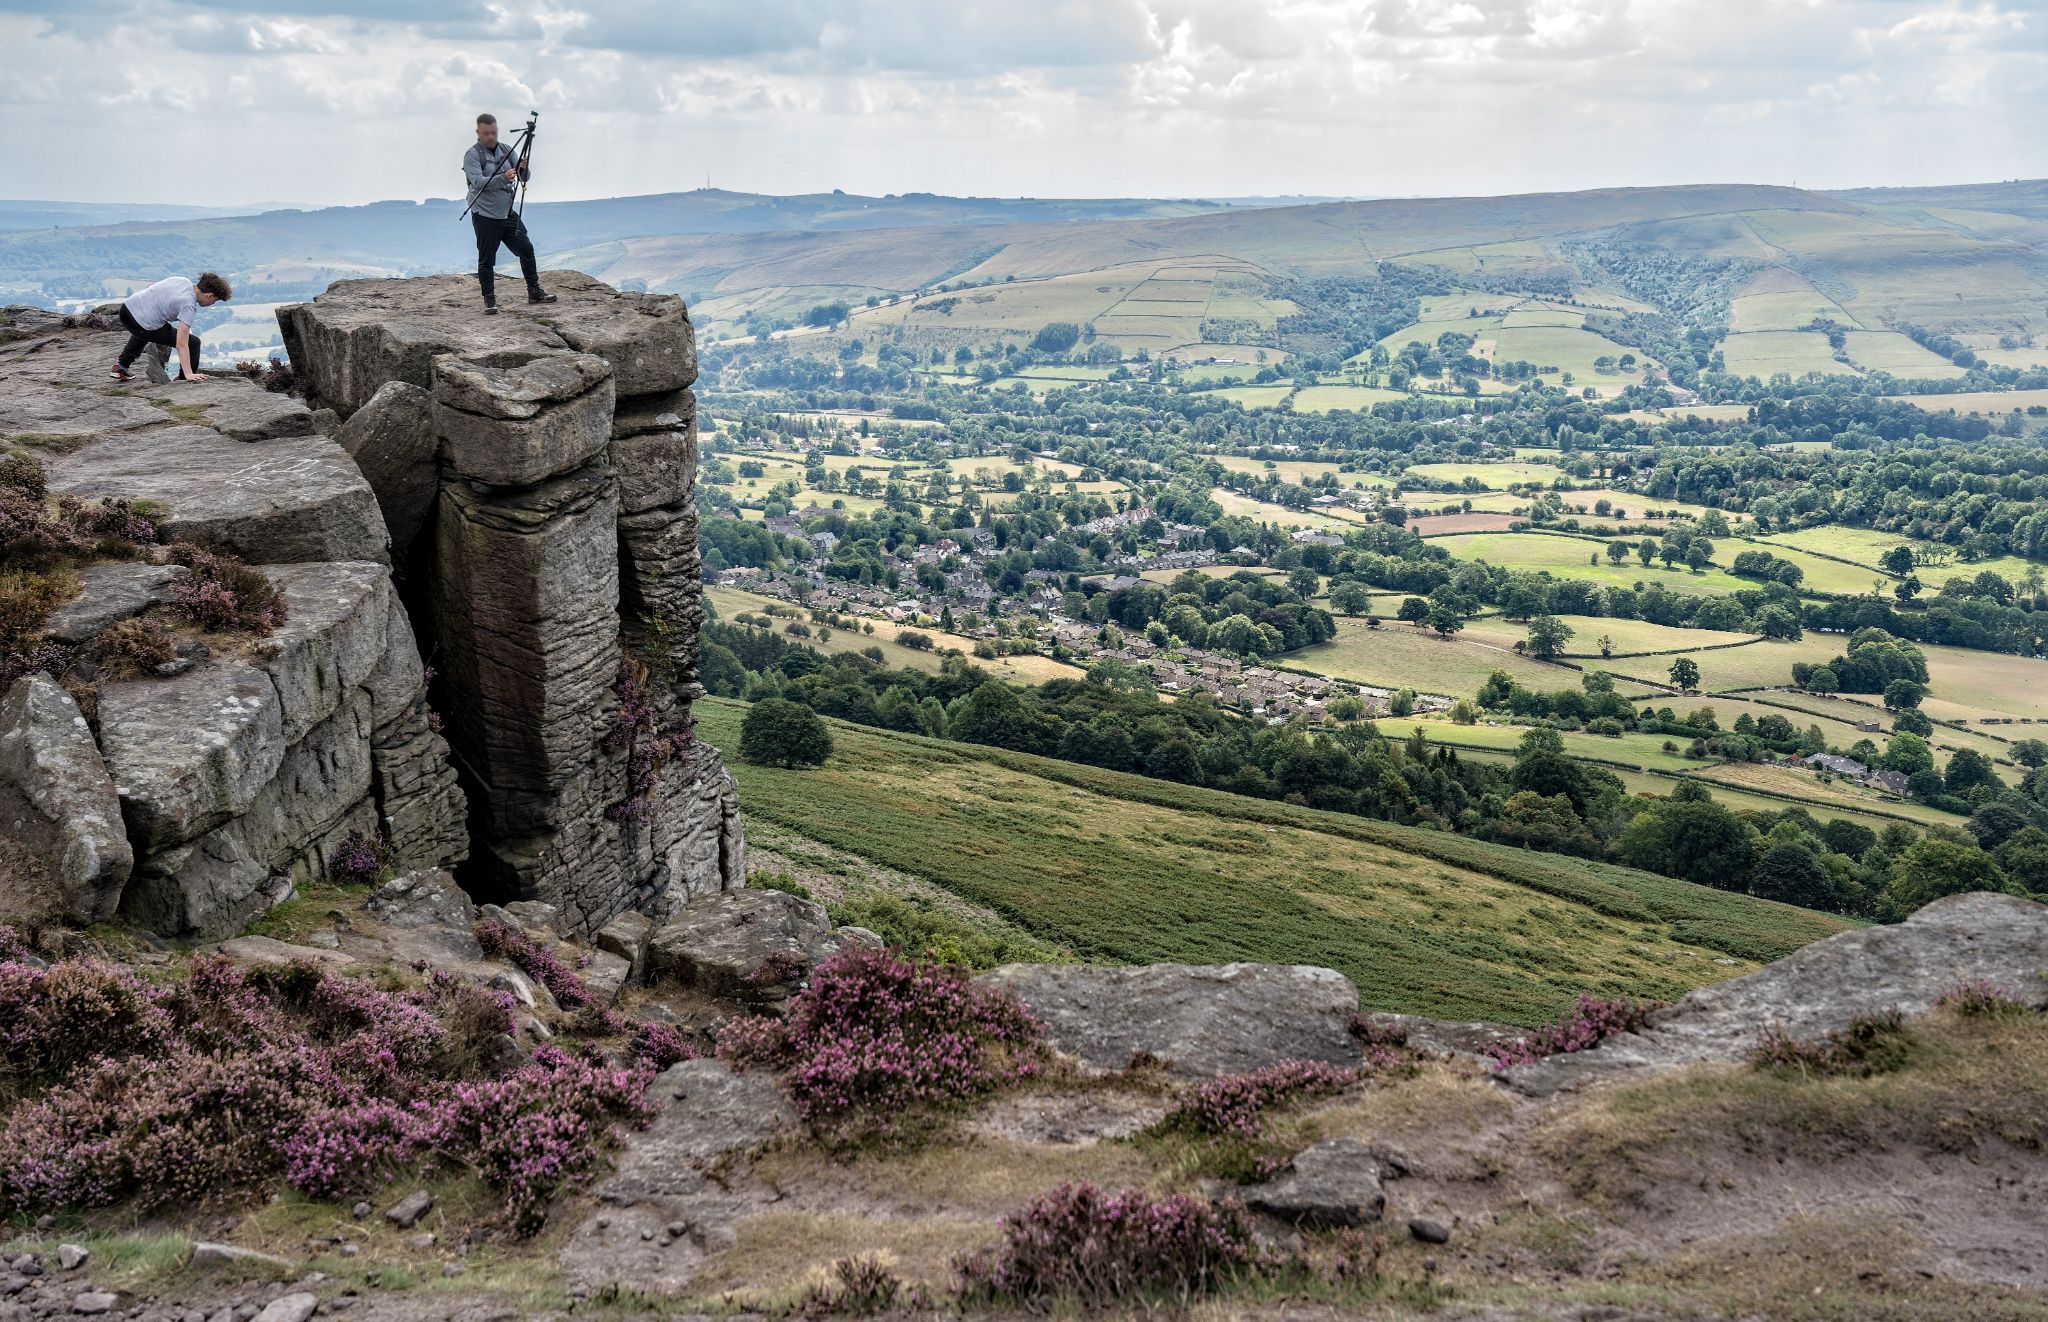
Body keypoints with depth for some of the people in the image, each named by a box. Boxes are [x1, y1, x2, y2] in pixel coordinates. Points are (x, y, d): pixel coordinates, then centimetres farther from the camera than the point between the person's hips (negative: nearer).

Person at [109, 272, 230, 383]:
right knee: (193, 343, 0)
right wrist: (188, 374, -26)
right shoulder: (189, 305, -18)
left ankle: (121, 366, 42)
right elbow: (181, 344, -24)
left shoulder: (182, 280, 5)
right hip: (143, 326, -9)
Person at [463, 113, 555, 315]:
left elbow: (523, 179, 7)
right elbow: (478, 182, -21)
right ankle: (489, 300, 4)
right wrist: (502, 178, -36)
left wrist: (523, 169, -17)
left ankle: (534, 292, 16)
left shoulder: (506, 151, 9)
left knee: (526, 249, 5)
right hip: (485, 216, -5)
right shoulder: (472, 156, -7)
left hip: (509, 213, 5)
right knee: (487, 259, -3)